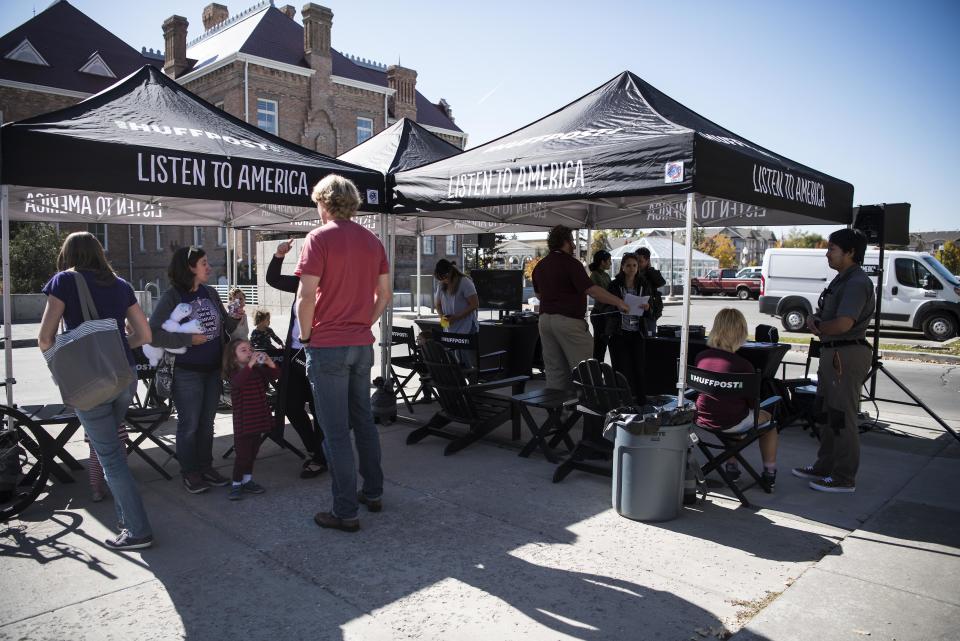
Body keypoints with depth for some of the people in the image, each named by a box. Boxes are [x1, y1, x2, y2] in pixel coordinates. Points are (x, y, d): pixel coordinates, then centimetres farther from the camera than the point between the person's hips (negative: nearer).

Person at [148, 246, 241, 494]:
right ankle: (189, 473, 20)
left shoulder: (210, 293, 6)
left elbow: (224, 327, 15)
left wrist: (234, 318, -5)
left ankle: (205, 467, 28)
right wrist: (189, 339, -20)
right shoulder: (171, 297, -11)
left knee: (207, 423, 15)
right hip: (187, 372, -5)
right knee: (189, 425, 5)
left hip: (213, 369, 5)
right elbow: (153, 334, -17)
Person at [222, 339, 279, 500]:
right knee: (242, 454, -4)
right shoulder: (234, 373, -11)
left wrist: (269, 362, -21)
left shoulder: (259, 370, 7)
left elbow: (275, 375, -3)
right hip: (243, 420, -6)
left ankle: (247, 481, 28)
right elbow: (238, 382, -33)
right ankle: (236, 485, 9)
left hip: (259, 419, 6)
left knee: (252, 452, 15)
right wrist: (250, 364, -41)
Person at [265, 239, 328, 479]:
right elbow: (273, 279, 15)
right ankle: (314, 450, 33)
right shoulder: (303, 283, 8)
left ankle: (321, 459, 22)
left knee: (318, 410, 4)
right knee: (291, 405, 14)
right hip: (295, 355, 7)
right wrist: (278, 256, 1)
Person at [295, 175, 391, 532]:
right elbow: (384, 295, 13)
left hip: (327, 347, -6)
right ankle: (373, 493, 29)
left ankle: (345, 512, 7)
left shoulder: (319, 238, -10)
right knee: (364, 420, 18)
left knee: (336, 431, 0)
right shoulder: (372, 241, 9)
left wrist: (306, 334, -2)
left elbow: (307, 296, -16)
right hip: (362, 345, 6)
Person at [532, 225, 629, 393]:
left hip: (545, 319, 8)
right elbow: (592, 290, -18)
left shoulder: (540, 266, 13)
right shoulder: (570, 263, -11)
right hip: (568, 320, -8)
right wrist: (619, 302, -14)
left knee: (554, 371, 10)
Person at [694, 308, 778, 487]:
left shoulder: (700, 357, -6)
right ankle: (769, 472, 30)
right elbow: (753, 402, -8)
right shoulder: (743, 365, -20)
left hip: (702, 420, 5)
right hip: (732, 423, -4)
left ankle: (731, 467, 37)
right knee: (767, 417, 25)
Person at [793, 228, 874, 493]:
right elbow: (823, 313, 21)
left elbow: (843, 324, -27)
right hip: (832, 352, 11)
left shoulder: (857, 283, -17)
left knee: (842, 417, -2)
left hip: (846, 355, -10)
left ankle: (844, 478, 8)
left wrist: (818, 326, -8)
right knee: (826, 413, 18)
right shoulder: (841, 280, 15)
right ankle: (825, 467, 30)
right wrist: (813, 318, -2)